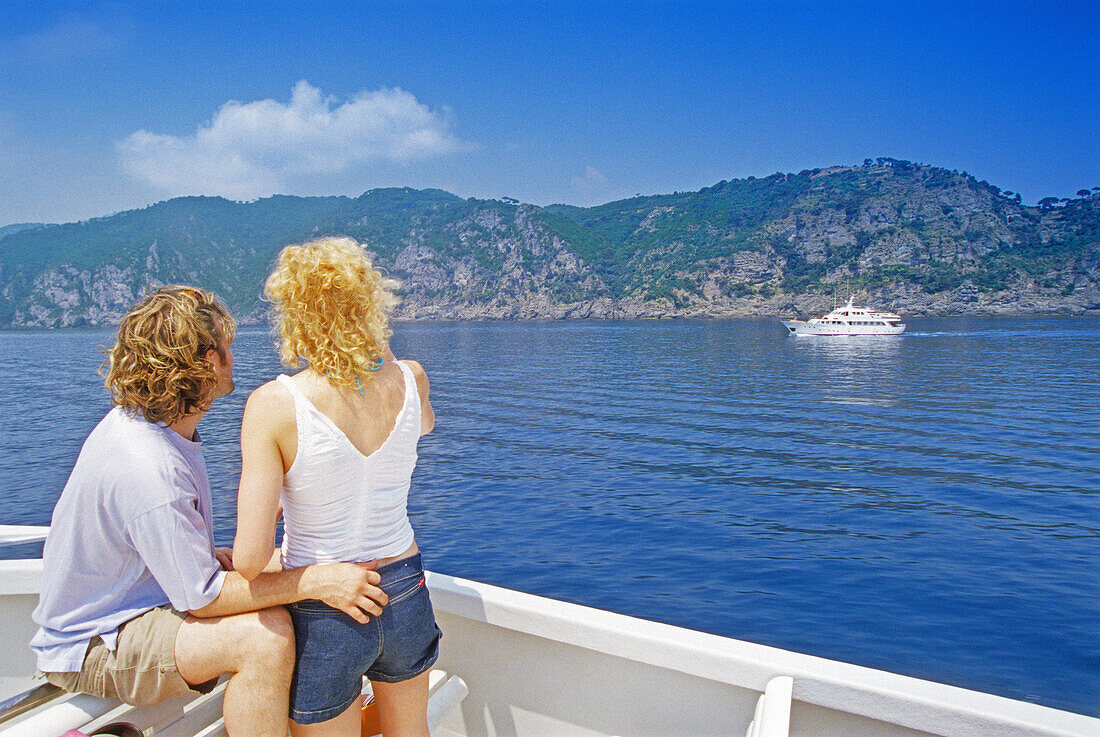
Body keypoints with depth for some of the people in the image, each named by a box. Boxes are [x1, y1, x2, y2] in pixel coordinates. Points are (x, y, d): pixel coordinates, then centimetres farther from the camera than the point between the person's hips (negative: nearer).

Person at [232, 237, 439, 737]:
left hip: (323, 616, -4)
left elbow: (250, 560, -22)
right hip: (405, 596, 4)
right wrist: (373, 353, 10)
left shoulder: (273, 404, -21)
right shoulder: (410, 381, -10)